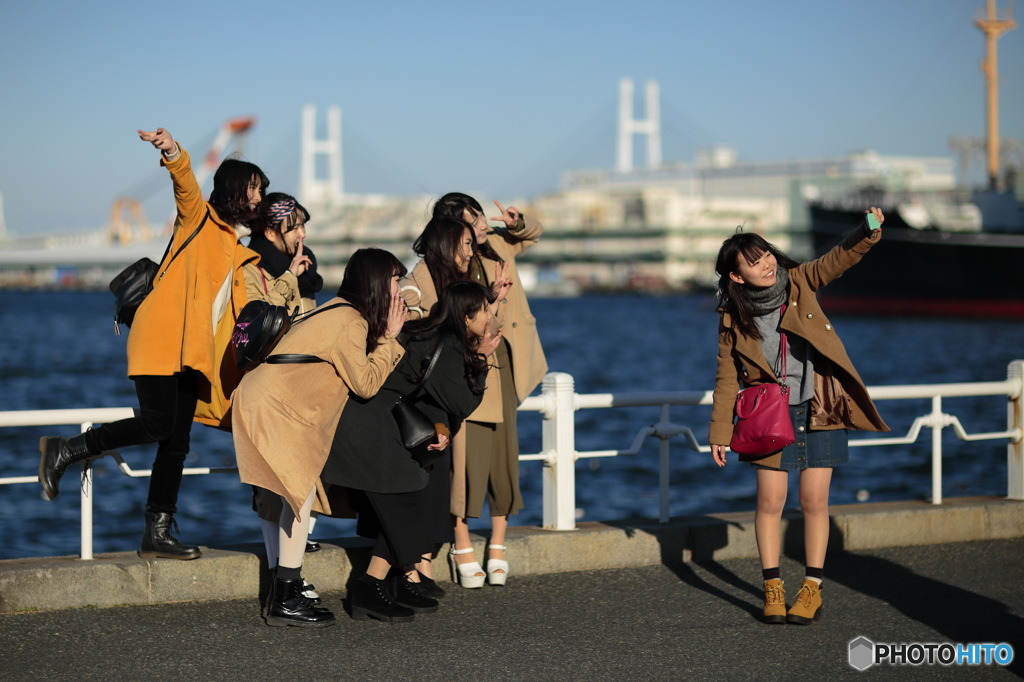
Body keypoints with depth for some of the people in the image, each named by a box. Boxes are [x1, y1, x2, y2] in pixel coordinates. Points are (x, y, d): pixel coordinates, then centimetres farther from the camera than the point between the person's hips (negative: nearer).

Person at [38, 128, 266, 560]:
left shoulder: (239, 252, 24)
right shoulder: (199, 219, 3)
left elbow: (240, 308, 34)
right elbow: (186, 184, -19)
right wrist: (173, 154, -41)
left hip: (194, 352, 8)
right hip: (163, 339, -8)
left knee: (176, 443, 3)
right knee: (157, 424, -20)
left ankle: (157, 536, 4)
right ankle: (64, 452, -4)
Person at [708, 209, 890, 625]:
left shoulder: (799, 283, -3)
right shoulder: (733, 320, -4)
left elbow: (841, 257, -16)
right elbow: (727, 378, 2)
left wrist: (869, 232, -35)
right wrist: (720, 432, 1)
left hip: (818, 411, 0)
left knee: (814, 501, 2)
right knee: (770, 501, 0)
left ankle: (812, 589, 11)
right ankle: (773, 588, 12)